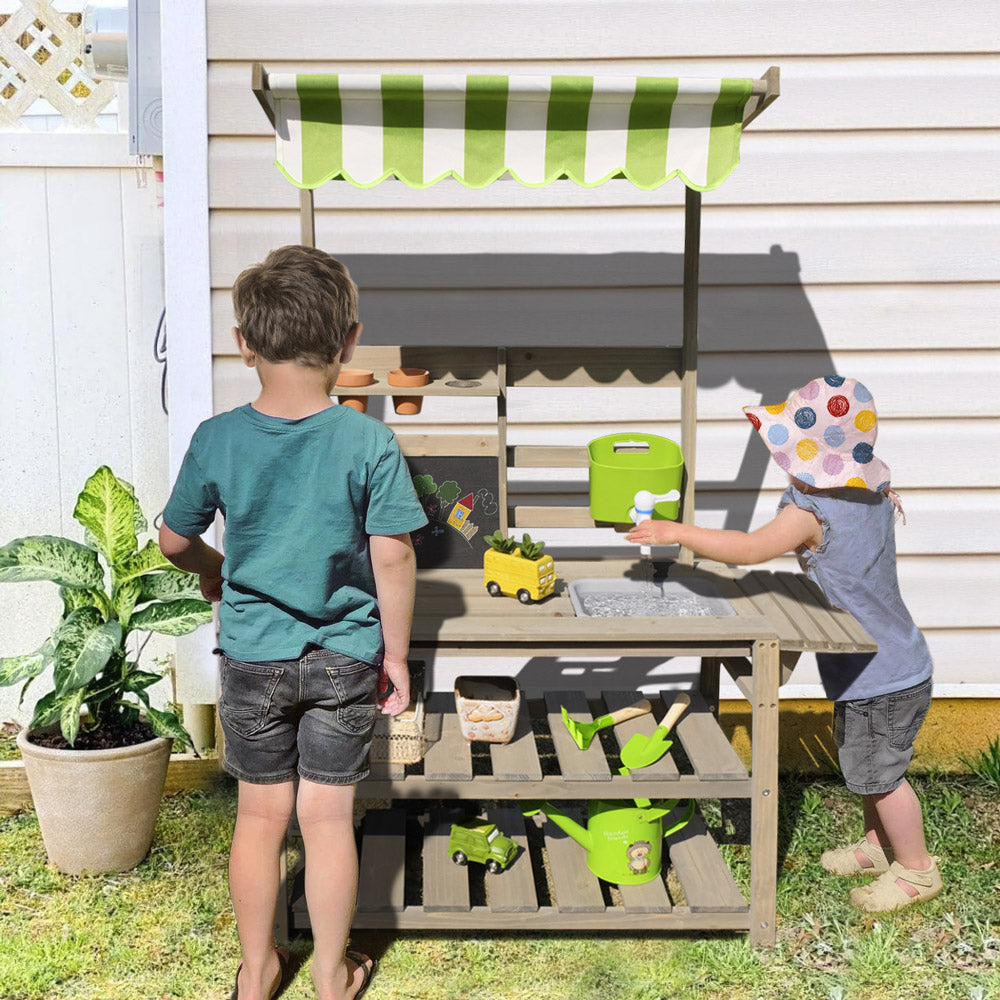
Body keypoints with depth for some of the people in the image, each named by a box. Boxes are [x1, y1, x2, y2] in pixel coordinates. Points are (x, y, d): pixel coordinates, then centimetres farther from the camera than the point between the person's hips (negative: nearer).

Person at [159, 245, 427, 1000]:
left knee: (261, 812, 15)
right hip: (345, 657, -1)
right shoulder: (370, 443, -15)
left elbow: (175, 540, 2)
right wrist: (396, 653, -1)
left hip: (252, 656, 1)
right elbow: (393, 555, -13)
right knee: (329, 816, 10)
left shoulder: (217, 440, -9)